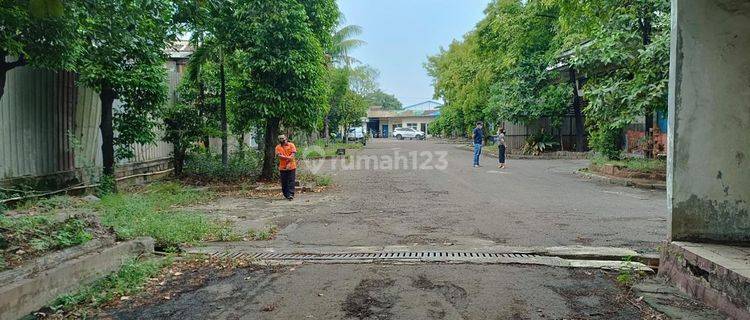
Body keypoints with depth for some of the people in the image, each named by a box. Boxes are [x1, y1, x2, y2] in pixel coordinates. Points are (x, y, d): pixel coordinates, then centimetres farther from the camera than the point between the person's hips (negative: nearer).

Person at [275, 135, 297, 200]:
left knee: (291, 181, -7)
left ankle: (291, 194, -11)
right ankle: (286, 195, 17)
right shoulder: (278, 147, 7)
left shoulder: (291, 145, 5)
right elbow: (279, 156, -7)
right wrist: (288, 157, -20)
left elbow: (293, 154, -6)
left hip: (291, 166, -2)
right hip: (282, 167, 2)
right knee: (284, 182, 6)